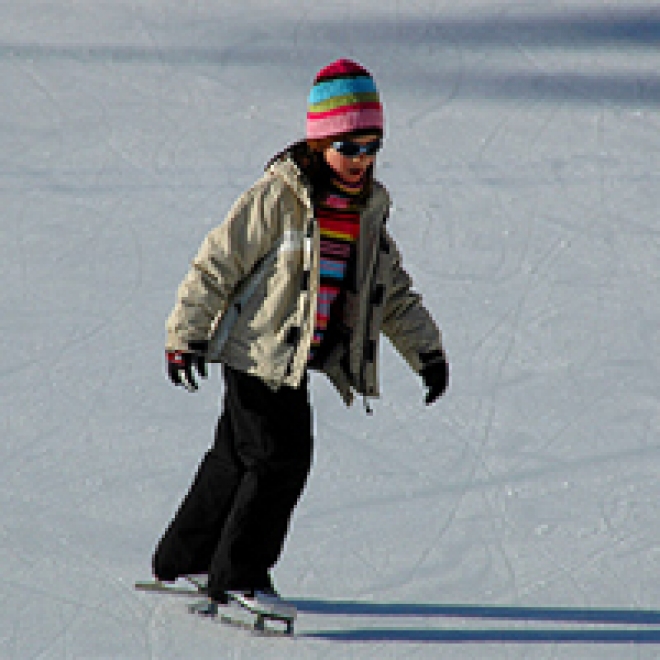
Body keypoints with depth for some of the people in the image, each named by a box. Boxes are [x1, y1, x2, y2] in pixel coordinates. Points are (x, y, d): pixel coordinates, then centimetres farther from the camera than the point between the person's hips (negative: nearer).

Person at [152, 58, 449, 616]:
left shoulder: (367, 206, 8)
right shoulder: (279, 195, -15)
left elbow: (393, 290, 18)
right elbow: (218, 262, -12)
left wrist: (427, 351, 13)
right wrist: (186, 335, -14)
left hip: (300, 357, 7)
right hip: (258, 350, -7)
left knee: (238, 458, 15)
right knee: (282, 456, -12)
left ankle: (183, 558, 28)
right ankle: (239, 575, -2)